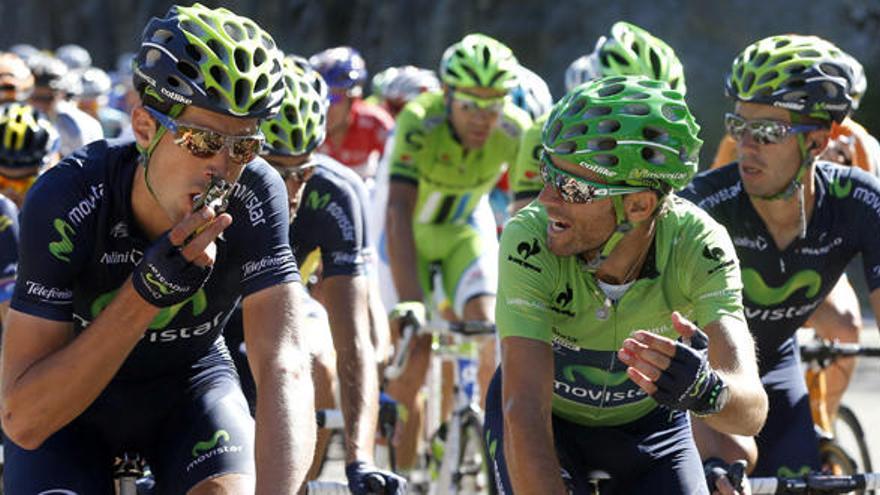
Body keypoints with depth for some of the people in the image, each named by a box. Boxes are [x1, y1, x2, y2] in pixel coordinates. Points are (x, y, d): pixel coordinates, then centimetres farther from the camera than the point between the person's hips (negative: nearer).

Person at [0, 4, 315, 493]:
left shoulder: (256, 197, -27)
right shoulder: (66, 201, -32)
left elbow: (285, 369, -37)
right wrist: (145, 293, -45)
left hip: (189, 384, 1)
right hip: (70, 401, -1)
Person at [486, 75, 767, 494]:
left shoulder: (698, 246, -29)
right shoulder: (529, 240, -32)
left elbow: (751, 410, -39)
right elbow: (524, 415, -38)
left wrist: (704, 389, -61)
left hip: (648, 424, 1)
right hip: (550, 417, -1)